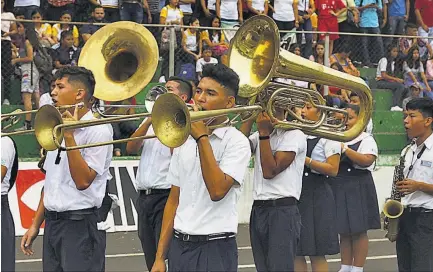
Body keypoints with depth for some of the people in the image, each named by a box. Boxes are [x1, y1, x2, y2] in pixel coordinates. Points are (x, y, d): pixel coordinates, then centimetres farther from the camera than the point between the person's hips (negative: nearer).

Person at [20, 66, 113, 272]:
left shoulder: (98, 130, -9)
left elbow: (82, 181, -18)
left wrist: (69, 137, -20)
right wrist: (35, 225, 15)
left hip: (79, 223, -7)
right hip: (52, 222, 7)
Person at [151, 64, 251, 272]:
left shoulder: (237, 142, -6)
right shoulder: (183, 140, 11)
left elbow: (217, 191, -20)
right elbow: (174, 200, 12)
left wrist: (202, 137, -16)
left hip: (214, 249, -5)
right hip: (179, 245, 5)